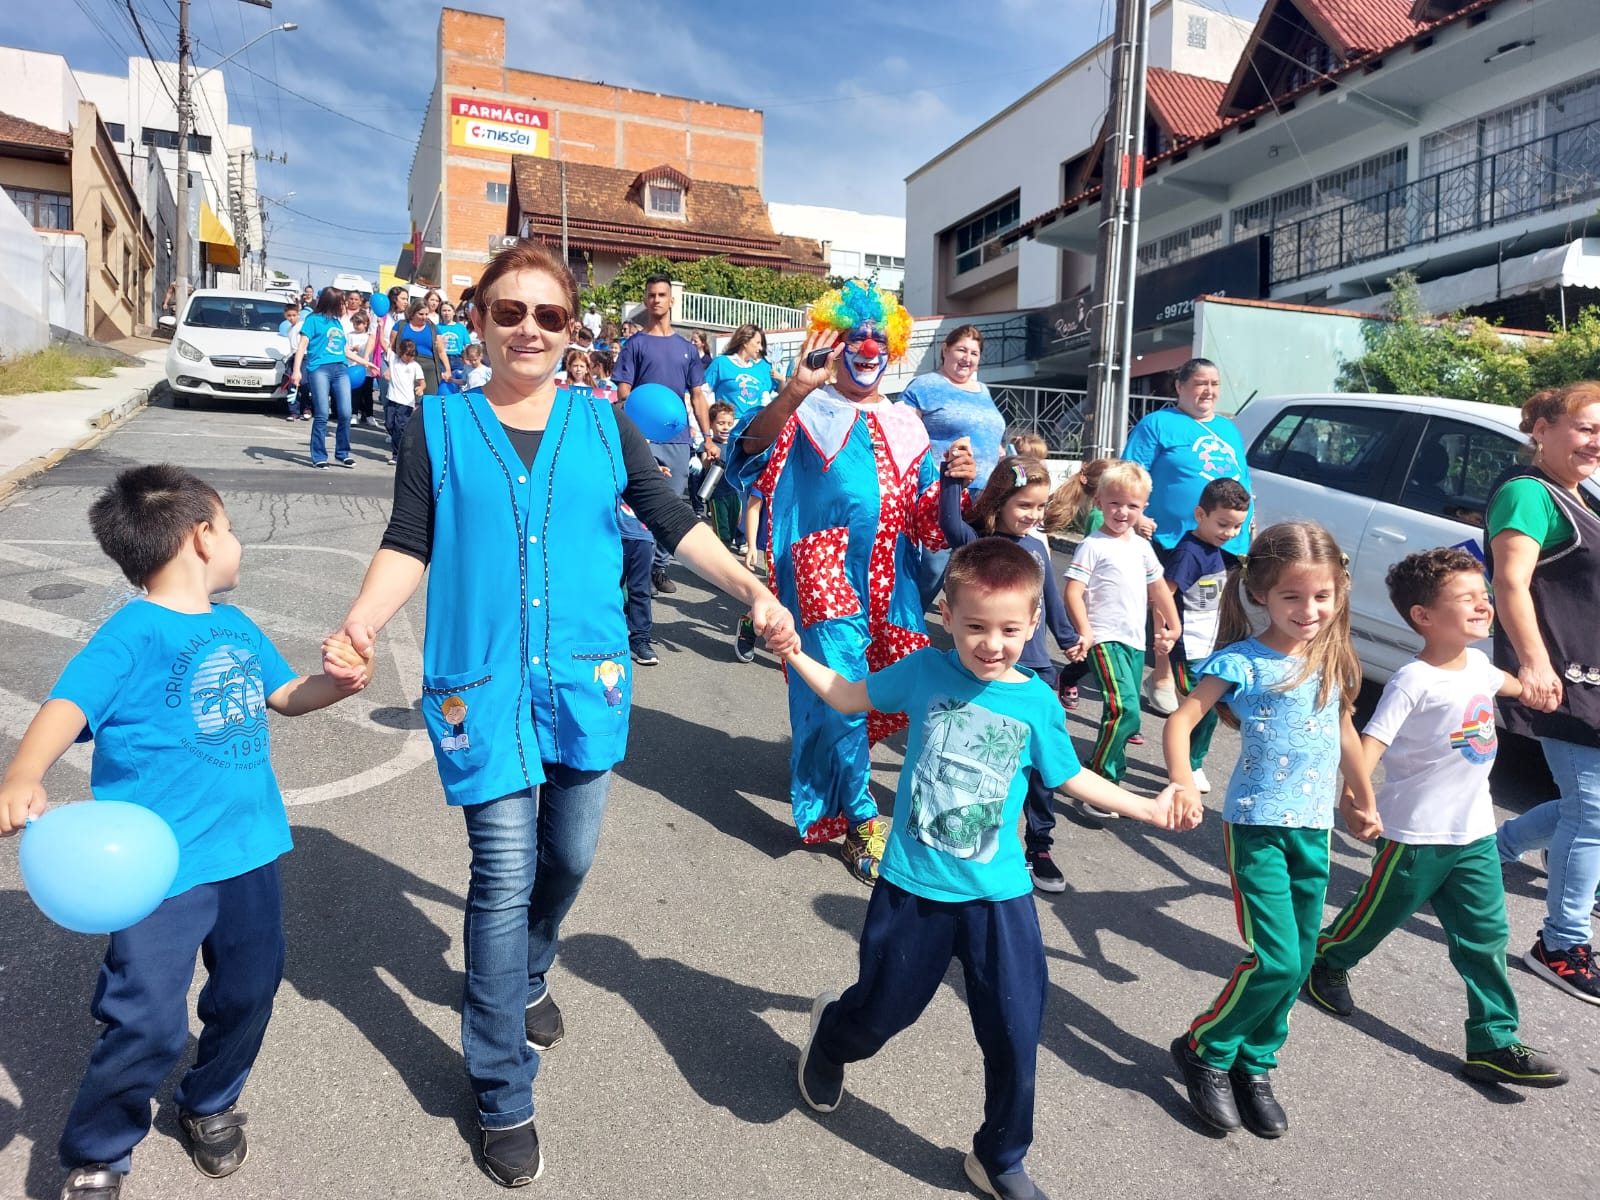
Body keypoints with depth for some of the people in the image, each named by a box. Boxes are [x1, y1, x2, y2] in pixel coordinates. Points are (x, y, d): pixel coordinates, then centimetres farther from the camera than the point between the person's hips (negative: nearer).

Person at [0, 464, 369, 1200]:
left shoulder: (238, 628, 9)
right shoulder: (131, 637, -14)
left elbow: (282, 694, 24)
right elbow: (66, 709, -27)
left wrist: (336, 686, 4)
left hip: (248, 851, 7)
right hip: (162, 867, -7)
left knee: (248, 992, 17)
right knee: (148, 1024, -2)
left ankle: (210, 1104, 44)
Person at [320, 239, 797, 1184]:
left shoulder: (603, 423, 7)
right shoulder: (441, 423, 4)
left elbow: (676, 522, 6)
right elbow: (411, 543, 1)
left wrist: (752, 589, -5)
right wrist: (366, 620, -16)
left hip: (586, 678, 2)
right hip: (483, 683, -2)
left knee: (570, 859, 15)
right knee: (505, 879, -1)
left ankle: (526, 979, 48)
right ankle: (504, 1100, 17)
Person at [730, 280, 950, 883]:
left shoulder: (906, 425, 17)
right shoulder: (809, 411, 2)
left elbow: (927, 516, 16)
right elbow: (752, 451, -17)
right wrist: (791, 392, -32)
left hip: (890, 576, 6)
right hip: (827, 567, -5)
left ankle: (824, 761, 34)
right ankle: (860, 821, 3)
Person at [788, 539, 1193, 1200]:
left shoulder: (1038, 702, -6)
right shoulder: (925, 671, -8)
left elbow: (1071, 777, 10)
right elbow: (850, 696, 6)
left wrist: (1148, 807, 10)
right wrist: (793, 651, -1)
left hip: (998, 897, 1)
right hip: (913, 886, -1)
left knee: (1016, 1037, 6)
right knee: (881, 1012, 15)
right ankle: (830, 1033, 53)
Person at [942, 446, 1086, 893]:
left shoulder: (1037, 545, 6)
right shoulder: (976, 540, -10)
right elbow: (950, 524, -33)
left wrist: (1068, 638, 30)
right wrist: (955, 479, -47)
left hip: (1036, 670, 5)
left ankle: (1040, 846, 22)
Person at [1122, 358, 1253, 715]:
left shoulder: (1229, 429, 20)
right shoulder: (1158, 424, 0)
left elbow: (1244, 482, 26)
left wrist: (1248, 528, 20)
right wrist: (1138, 516, -20)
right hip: (1175, 540, -6)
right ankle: (1162, 679, 13)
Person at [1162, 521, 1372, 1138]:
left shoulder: (1335, 659, 4)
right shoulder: (1242, 661, -13)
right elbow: (1180, 721, -16)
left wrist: (1363, 801, 29)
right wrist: (1183, 784, -32)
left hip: (1315, 828, 6)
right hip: (1257, 825, -6)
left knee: (1300, 961, 12)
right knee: (1276, 961, -10)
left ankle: (1253, 1064, 32)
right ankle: (1204, 1049, 14)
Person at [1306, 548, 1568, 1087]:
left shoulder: (1476, 664, 4)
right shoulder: (1413, 681, -22)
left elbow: (1506, 684, 30)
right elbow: (1373, 739, -30)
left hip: (1474, 832, 7)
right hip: (1415, 833, -7)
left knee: (1486, 934, 8)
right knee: (1378, 915, 12)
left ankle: (1494, 1043, 18)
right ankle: (1324, 962, 39)